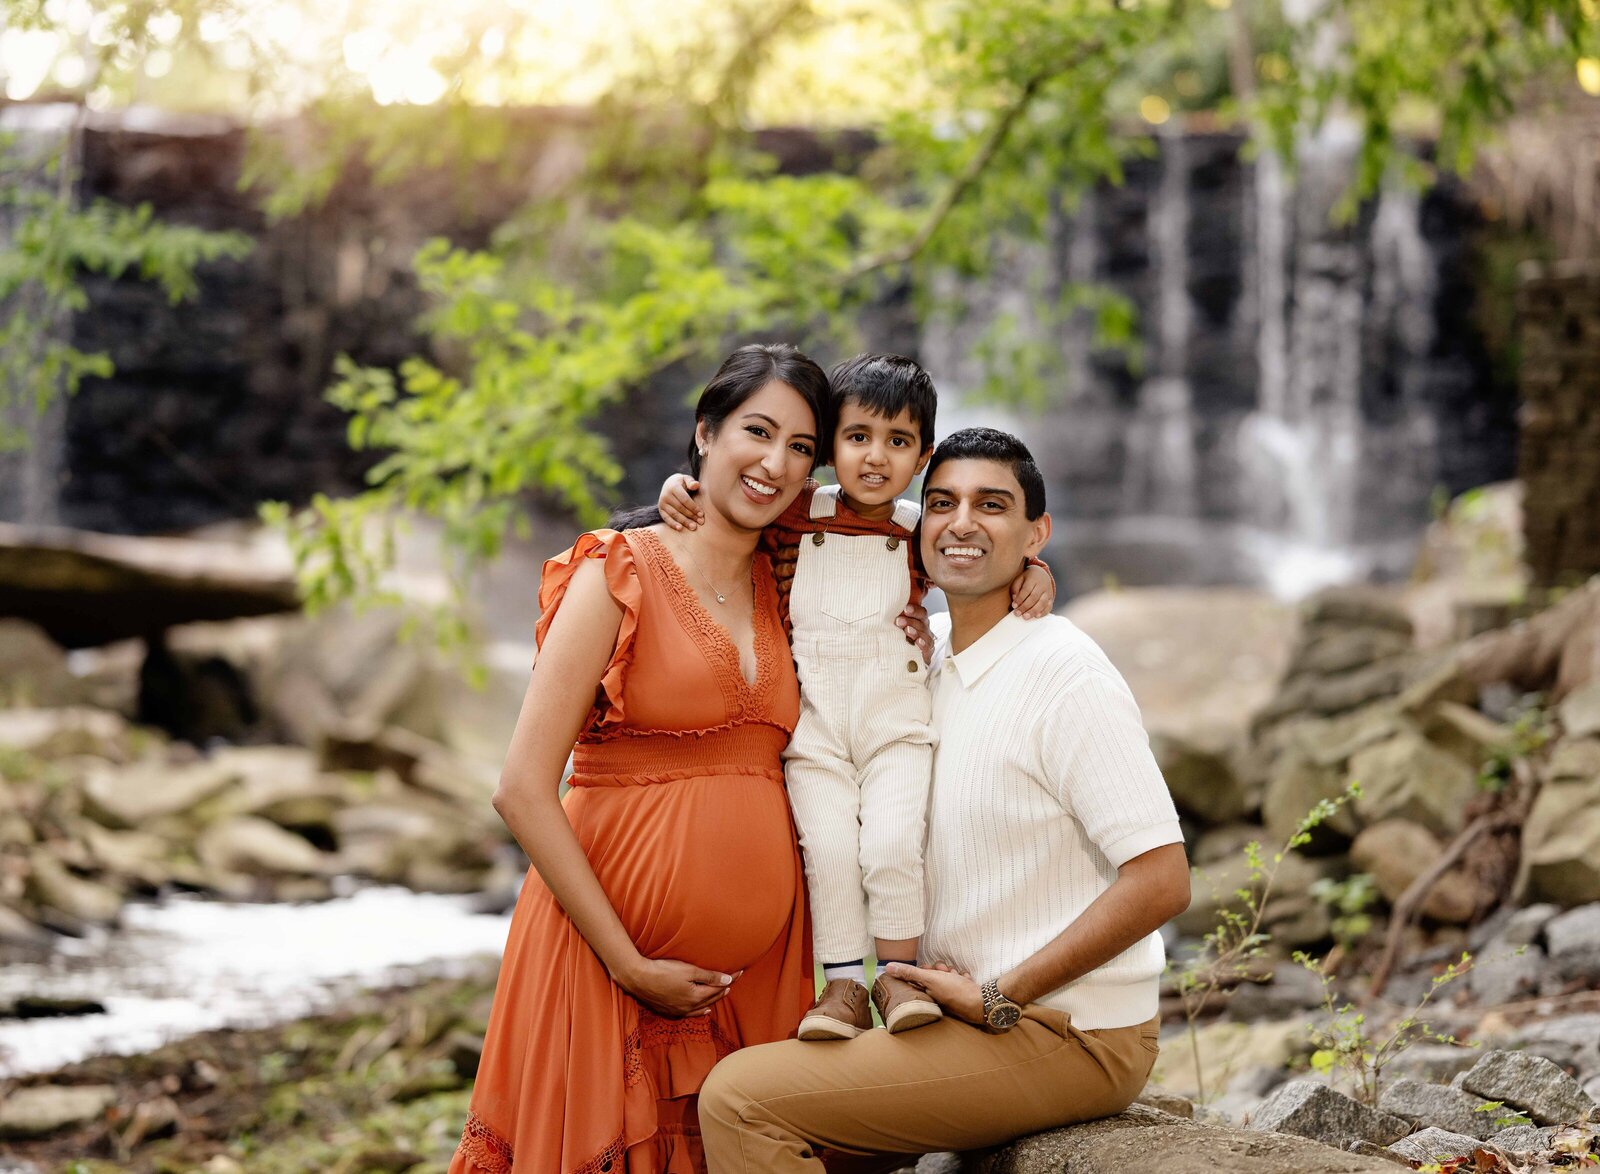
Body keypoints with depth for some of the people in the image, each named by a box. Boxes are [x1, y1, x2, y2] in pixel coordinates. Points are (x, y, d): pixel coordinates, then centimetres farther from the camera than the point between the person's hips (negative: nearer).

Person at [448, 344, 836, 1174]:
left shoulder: (786, 589, 9)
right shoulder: (622, 575, -7)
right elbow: (523, 791, -12)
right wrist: (630, 967, -15)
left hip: (759, 963, 5)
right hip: (611, 944, -5)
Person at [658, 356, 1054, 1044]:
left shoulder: (920, 532, 4)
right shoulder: (794, 515, 3)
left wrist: (1034, 573, -4)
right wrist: (680, 490, -7)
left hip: (896, 721, 0)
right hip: (813, 727, 0)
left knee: (893, 845, -16)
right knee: (829, 850, -13)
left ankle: (897, 974, 1)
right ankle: (844, 987, -3)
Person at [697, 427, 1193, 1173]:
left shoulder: (1066, 675, -15)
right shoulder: (931, 667, 10)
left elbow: (1161, 881, -21)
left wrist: (999, 997, -18)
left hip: (1069, 1040, -9)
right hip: (981, 1012, 9)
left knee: (742, 1099, -16)